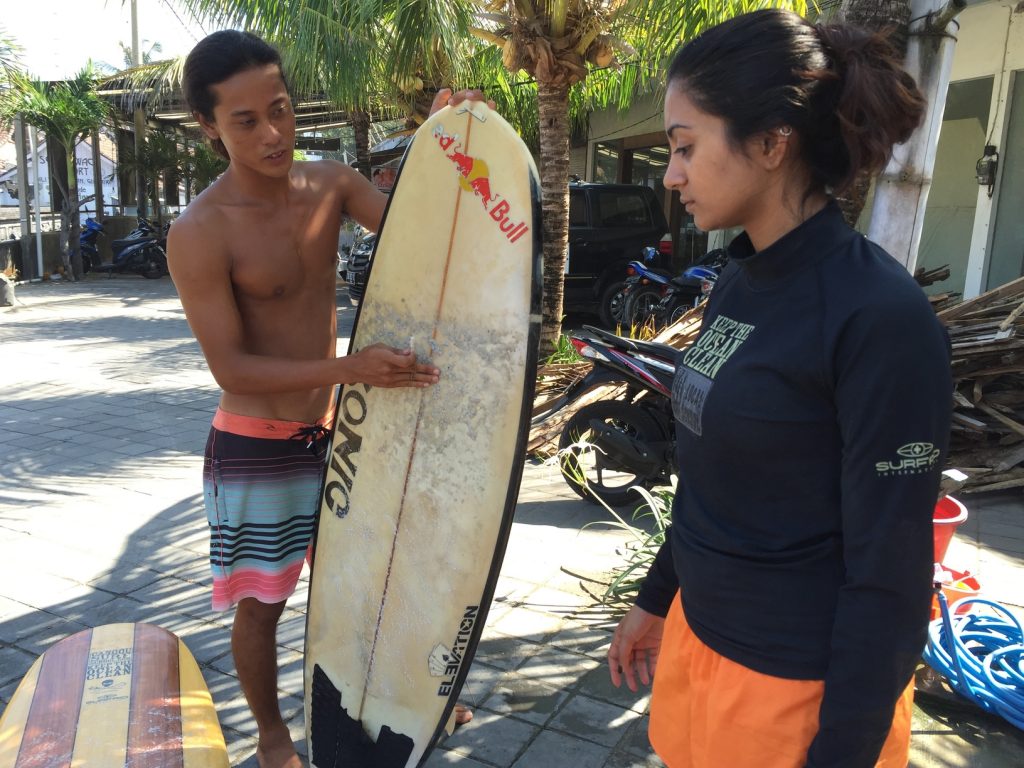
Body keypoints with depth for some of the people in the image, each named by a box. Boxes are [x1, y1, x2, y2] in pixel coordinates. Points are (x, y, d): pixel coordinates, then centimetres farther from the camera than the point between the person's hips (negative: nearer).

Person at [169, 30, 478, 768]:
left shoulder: (332, 182, -2)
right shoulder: (200, 233, -19)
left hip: (337, 429, 5)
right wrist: (349, 368, -34)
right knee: (262, 603, 12)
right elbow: (231, 368, -22)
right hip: (257, 448, -5)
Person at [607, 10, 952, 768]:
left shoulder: (881, 317, -22)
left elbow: (888, 577, -19)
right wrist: (655, 599, 16)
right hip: (700, 636, 7)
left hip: (798, 685, -7)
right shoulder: (740, 283, 1)